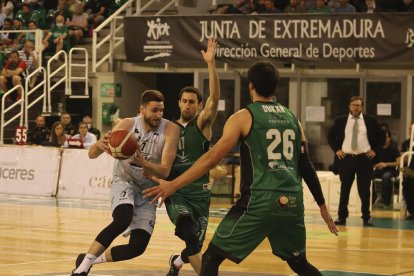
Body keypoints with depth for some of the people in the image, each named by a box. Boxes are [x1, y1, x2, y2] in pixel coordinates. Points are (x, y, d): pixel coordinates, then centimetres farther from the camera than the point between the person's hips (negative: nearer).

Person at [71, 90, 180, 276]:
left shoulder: (170, 130, -19)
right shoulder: (127, 125, -17)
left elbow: (165, 172, -25)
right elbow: (92, 154, -14)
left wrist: (143, 163, -44)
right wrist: (99, 145, -38)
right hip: (124, 181, -2)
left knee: (138, 246, -7)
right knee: (123, 219, -33)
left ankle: (91, 259, 16)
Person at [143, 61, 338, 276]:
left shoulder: (244, 117, 1)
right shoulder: (292, 119, 16)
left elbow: (212, 158, -7)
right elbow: (306, 167, 16)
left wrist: (173, 185, -5)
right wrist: (322, 206, 25)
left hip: (260, 201, -5)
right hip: (292, 202, 5)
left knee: (212, 257, 4)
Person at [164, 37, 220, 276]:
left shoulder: (202, 124, 0)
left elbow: (215, 98, -19)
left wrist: (211, 64, -29)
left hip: (199, 193, 0)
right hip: (175, 191, 0)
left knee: (195, 246, 8)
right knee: (190, 232, -30)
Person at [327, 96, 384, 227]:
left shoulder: (370, 121, 4)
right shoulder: (340, 121, 5)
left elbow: (381, 136, 11)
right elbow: (330, 136, 14)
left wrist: (375, 150, 2)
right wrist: (336, 150, 4)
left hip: (365, 158, 0)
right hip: (346, 158, 1)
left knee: (364, 190, 2)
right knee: (345, 189, 4)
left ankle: (366, 218, 11)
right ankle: (342, 217, 11)